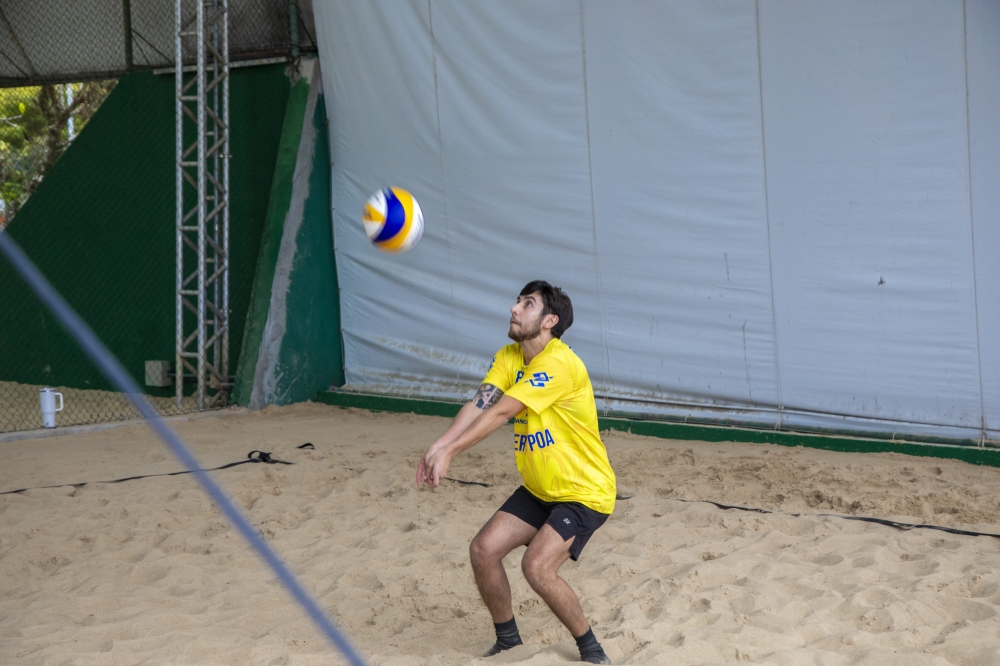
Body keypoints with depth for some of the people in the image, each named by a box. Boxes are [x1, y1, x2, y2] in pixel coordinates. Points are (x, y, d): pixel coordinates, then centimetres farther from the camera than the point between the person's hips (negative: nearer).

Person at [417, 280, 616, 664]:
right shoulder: (508, 358, 2)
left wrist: (449, 452, -31)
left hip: (584, 492, -8)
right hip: (539, 490, 8)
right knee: (483, 550, -1)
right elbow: (478, 405, -11)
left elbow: (500, 413, -29)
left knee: (537, 567, -22)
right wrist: (438, 446, -26)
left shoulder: (560, 363, -24)